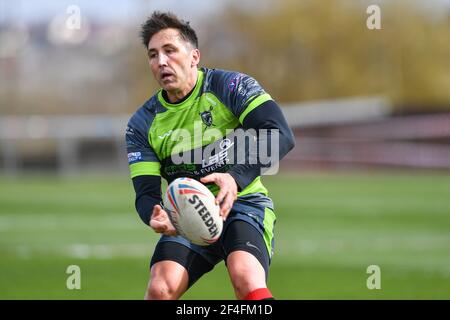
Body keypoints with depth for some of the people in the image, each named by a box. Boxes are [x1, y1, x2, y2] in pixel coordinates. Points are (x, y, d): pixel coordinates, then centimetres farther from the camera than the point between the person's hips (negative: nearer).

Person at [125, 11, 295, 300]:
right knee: (160, 288, -22)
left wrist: (237, 177, -35)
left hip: (243, 203, -3)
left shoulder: (230, 87, -7)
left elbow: (281, 135, -19)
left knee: (245, 277, -34)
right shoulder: (143, 124, 4)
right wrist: (156, 217, -27)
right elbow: (146, 192, -1)